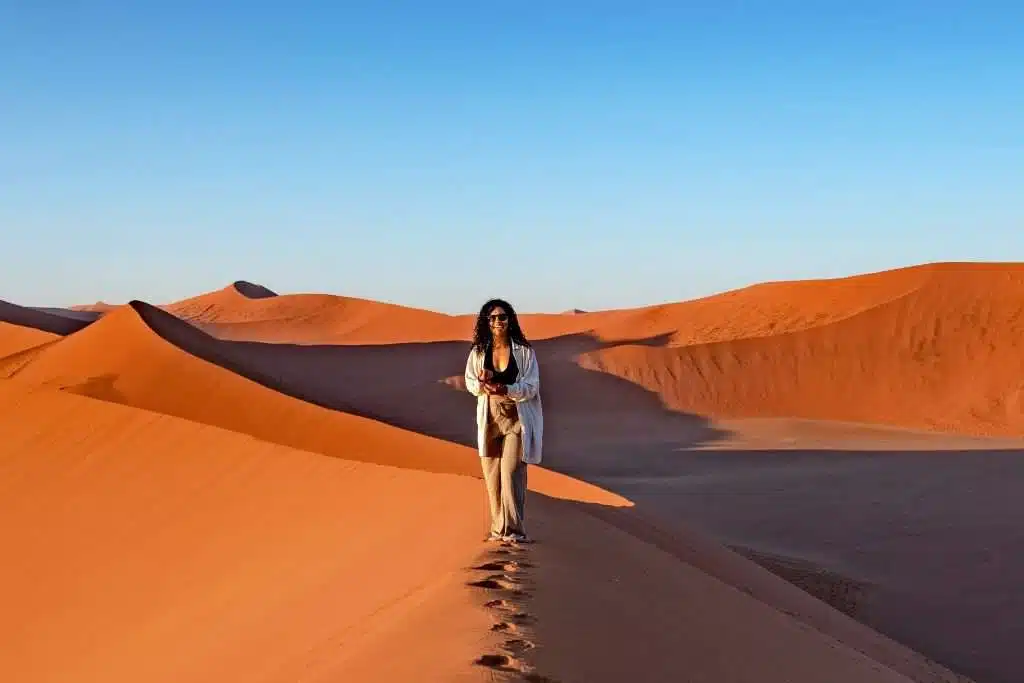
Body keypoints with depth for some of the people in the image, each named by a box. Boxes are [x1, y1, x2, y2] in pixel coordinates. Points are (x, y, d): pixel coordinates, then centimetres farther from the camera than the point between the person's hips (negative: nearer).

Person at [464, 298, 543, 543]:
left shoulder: (524, 351, -3)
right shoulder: (478, 352, 5)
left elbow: (531, 387, -6)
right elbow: (470, 383, 9)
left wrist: (506, 389, -23)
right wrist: (482, 382, -15)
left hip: (517, 418, -3)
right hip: (490, 419, 3)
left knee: (511, 472, -12)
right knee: (492, 475, 5)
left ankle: (514, 529, -8)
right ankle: (498, 529, 15)